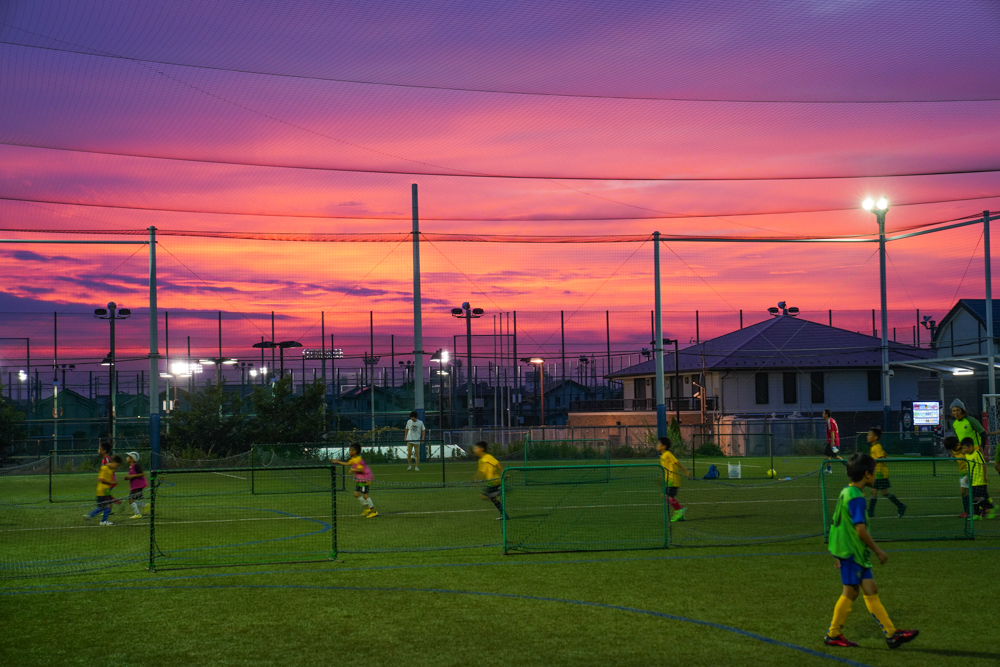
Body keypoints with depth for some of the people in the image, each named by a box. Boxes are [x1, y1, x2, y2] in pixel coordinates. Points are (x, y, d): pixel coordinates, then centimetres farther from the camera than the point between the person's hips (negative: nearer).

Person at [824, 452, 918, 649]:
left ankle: (891, 634, 9)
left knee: (870, 590, 8)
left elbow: (841, 524, 18)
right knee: (850, 591, -2)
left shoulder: (847, 493, 12)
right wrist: (878, 551, -13)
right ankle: (833, 635, 8)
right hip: (851, 552, -10)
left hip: (856, 553, 10)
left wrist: (841, 555, 23)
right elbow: (860, 530, -23)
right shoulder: (856, 497, -18)